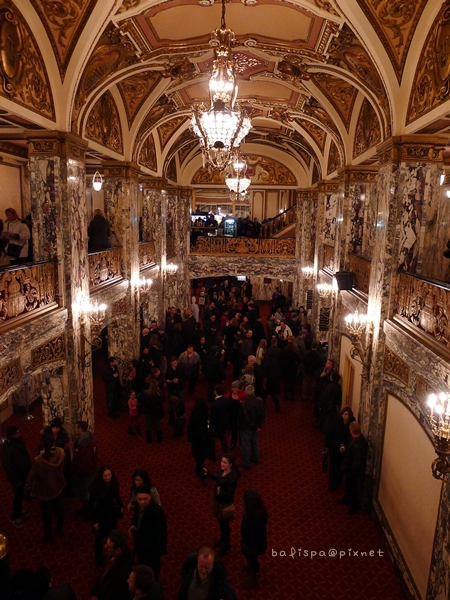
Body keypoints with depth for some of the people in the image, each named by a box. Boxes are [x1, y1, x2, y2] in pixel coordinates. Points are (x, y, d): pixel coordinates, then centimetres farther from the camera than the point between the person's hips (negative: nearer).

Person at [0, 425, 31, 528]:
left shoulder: (20, 440, -9)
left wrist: (29, 467, 9)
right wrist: (15, 480, -18)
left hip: (24, 472, 7)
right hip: (16, 476, -6)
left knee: (21, 494, 25)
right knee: (18, 496, 9)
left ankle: (19, 509, 48)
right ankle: (15, 517, 30)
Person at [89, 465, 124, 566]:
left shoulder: (113, 482, -18)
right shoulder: (95, 487, -28)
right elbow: (91, 504, -17)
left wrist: (121, 506, 2)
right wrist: (95, 521, -12)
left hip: (112, 513, 3)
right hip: (101, 515, -3)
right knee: (99, 538, 19)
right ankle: (99, 561, 44)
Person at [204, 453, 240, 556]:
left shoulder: (232, 477, -34)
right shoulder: (222, 470, -12)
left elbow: (230, 494, -29)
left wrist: (220, 492, -44)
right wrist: (208, 474, 5)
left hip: (226, 504, -7)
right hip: (218, 500, 7)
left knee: (225, 524, 16)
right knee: (220, 521, 28)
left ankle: (227, 544, 41)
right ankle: (222, 538, 54)